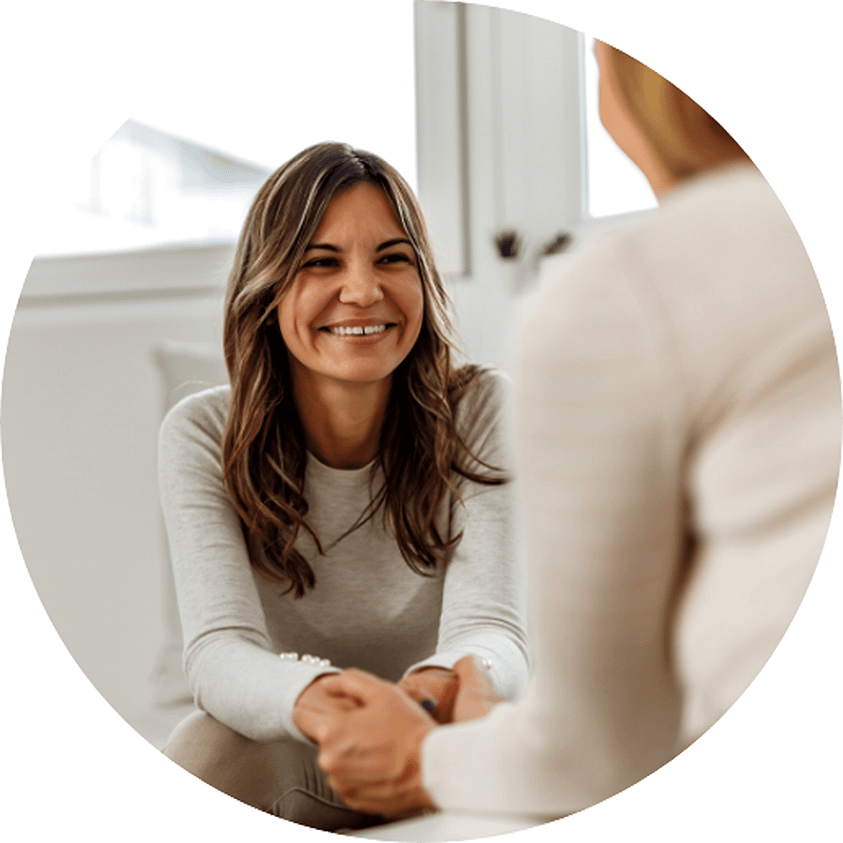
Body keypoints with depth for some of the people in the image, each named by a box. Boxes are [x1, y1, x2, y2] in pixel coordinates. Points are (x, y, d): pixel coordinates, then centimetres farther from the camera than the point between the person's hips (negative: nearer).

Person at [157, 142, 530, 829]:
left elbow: (492, 630, -25)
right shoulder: (204, 437, -13)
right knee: (209, 749, -33)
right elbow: (219, 649, -27)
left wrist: (448, 685, -52)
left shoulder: (481, 413, -13)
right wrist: (309, 697, -53)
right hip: (289, 778, -1)